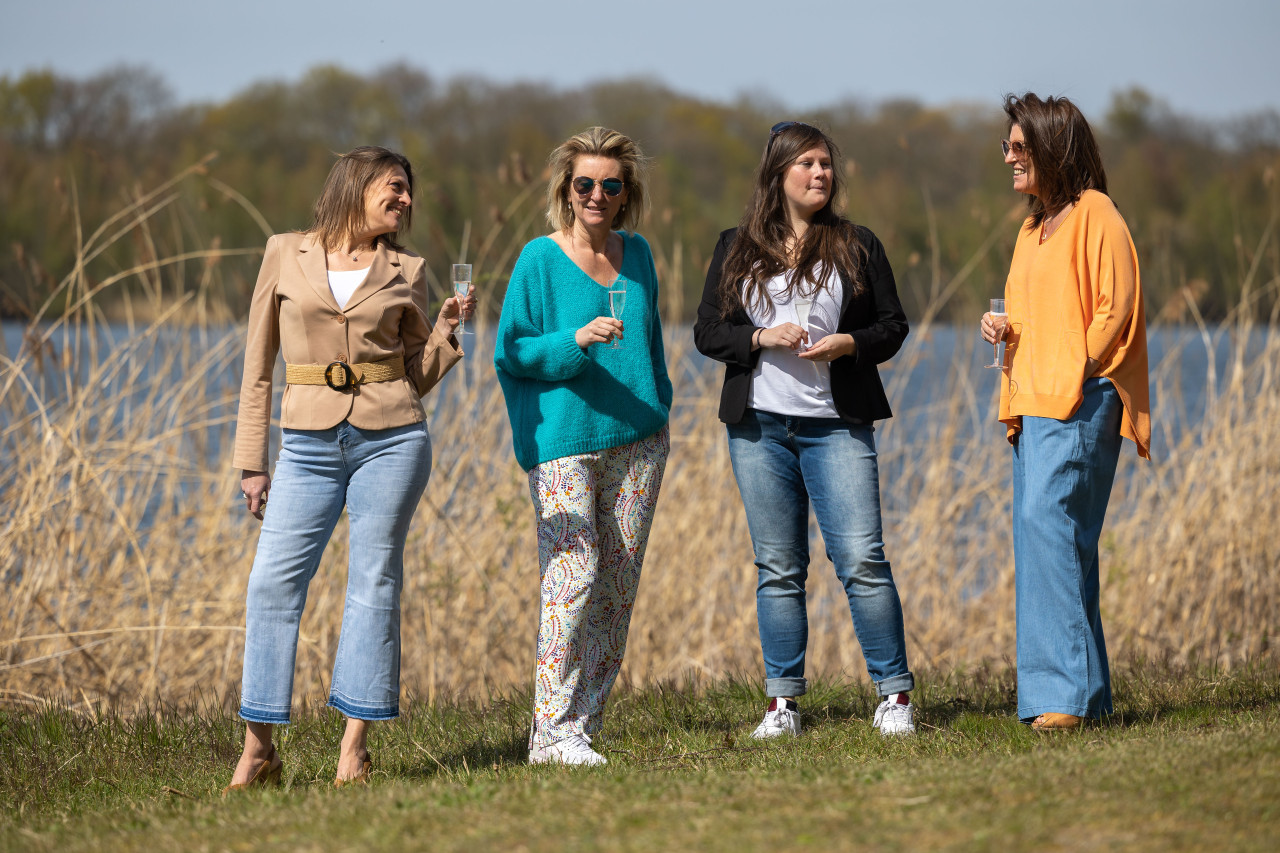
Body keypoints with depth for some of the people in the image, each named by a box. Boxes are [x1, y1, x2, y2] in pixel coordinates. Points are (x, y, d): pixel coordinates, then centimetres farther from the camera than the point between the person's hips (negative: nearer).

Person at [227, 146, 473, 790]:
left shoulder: (406, 271, 9)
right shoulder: (286, 255, 5)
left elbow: (419, 377, 12)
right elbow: (258, 366, 7)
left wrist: (448, 325, -5)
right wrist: (251, 462, 4)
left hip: (391, 439, 1)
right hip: (310, 442, -1)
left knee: (374, 584, 1)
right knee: (273, 583, -6)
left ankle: (355, 747, 7)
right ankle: (258, 748, 1)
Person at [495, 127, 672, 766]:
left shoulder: (636, 254, 11)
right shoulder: (540, 260, -3)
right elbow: (510, 354, -4)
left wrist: (659, 410, 19)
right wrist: (575, 341, -19)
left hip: (636, 440, 5)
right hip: (564, 442, -5)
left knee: (619, 583, 4)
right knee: (574, 575, -15)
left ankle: (583, 721, 10)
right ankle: (552, 731, -12)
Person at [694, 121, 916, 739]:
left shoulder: (857, 247, 7)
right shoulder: (737, 249, 8)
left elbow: (893, 324, 9)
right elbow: (708, 331, 7)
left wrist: (849, 343, -11)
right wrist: (761, 338, -11)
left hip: (837, 426, -1)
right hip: (760, 426, 1)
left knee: (862, 559, -9)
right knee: (778, 567, 5)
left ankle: (895, 694, -2)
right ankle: (782, 701, 10)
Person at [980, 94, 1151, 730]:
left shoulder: (1094, 214, -5)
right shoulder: (1033, 228, 23)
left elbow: (1115, 309, -11)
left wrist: (1077, 373, -15)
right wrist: (1001, 327, 10)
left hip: (1079, 402, -9)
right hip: (1033, 407, 9)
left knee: (1046, 519, -20)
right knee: (1050, 539, 5)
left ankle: (1064, 689, -22)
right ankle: (1084, 694, 7)